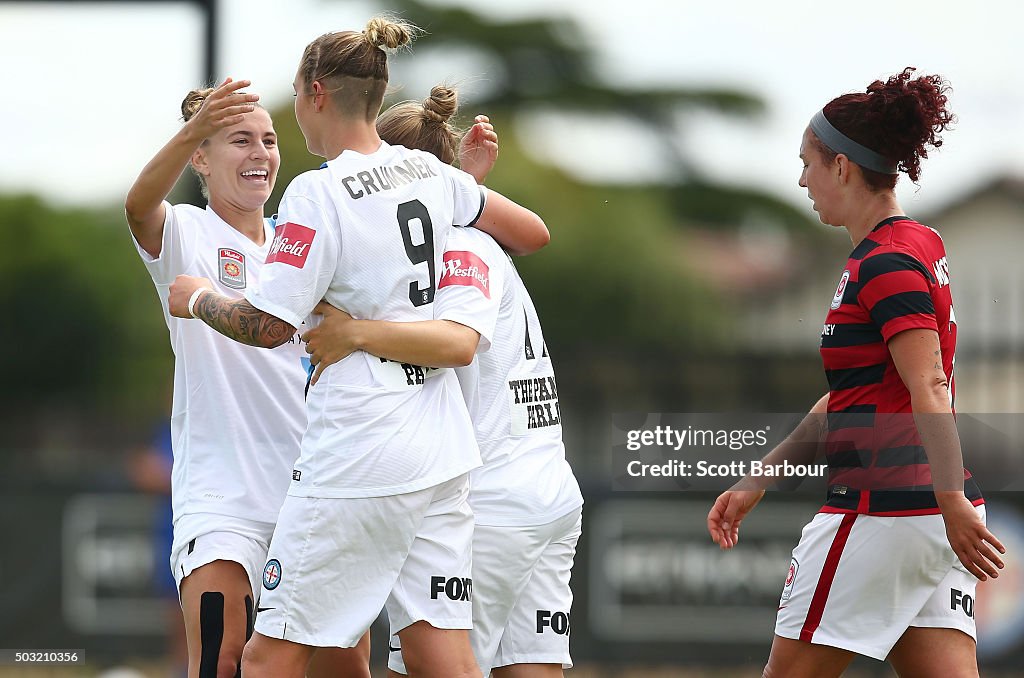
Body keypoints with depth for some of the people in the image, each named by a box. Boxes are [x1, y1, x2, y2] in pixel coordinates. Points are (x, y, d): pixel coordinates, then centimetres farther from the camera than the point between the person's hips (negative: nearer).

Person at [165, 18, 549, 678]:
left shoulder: (318, 193, -13)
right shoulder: (430, 173, 8)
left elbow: (267, 326, -12)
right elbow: (533, 233, 21)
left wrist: (199, 299, 7)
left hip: (357, 459, -7)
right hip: (441, 452, 7)